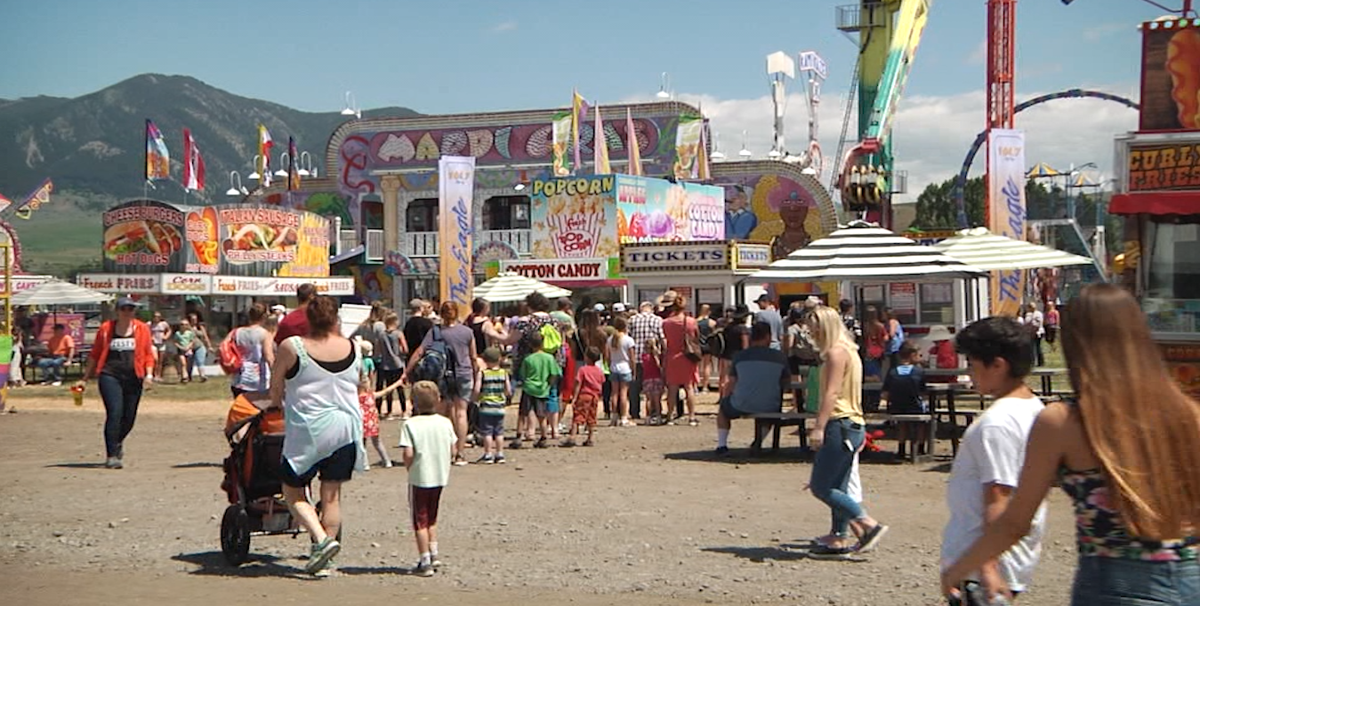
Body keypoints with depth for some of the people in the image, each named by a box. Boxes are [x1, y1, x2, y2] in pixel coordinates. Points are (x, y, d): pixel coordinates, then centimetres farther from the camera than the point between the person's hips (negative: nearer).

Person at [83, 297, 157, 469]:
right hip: (110, 376, -2)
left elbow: (149, 354, 10)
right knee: (114, 413, -16)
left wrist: (149, 374, -5)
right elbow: (95, 355, 13)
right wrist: (85, 379, 14)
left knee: (129, 417, 8)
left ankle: (117, 443, 40)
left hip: (133, 378, 2)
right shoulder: (106, 328, 6)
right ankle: (112, 456, -11)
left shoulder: (142, 329, 8)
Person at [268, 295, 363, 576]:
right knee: (332, 495, 9)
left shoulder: (291, 347, -8)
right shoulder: (352, 348, 1)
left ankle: (321, 539, -11)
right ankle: (321, 562, 11)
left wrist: (275, 406, 23)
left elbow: (276, 389, 2)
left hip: (307, 430, -4)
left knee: (293, 492, 10)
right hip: (346, 428, 4)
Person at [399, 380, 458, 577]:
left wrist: (409, 468, -1)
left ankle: (425, 562, 7)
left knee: (420, 520, 5)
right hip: (440, 476, 5)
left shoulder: (410, 424, -14)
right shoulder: (445, 422, -1)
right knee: (431, 519, 23)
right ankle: (434, 553, 23)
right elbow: (452, 448, 2)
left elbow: (408, 453, -19)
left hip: (419, 478, -5)